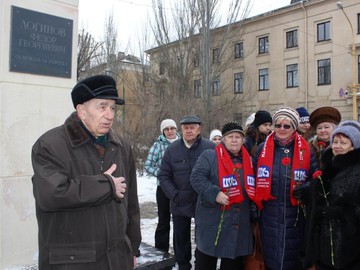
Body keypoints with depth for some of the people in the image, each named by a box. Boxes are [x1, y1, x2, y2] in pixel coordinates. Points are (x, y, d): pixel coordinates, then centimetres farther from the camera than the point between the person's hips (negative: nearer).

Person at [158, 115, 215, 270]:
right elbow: (164, 175, 2)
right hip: (180, 203, 2)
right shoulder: (172, 149, 1)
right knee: (181, 237, 15)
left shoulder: (211, 148, -7)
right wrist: (174, 195, -8)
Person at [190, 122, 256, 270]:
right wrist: (214, 193, -25)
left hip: (239, 222, 5)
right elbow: (196, 178, -16)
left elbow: (252, 188, 20)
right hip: (212, 220, -5)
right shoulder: (209, 156, -8)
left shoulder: (248, 160, 10)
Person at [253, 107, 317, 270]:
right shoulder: (262, 149, 4)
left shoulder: (305, 150, 1)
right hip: (269, 215, 1)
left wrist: (306, 189, -13)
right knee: (270, 256, 11)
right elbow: (253, 179, 8)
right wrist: (254, 205, 4)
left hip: (295, 215, -1)